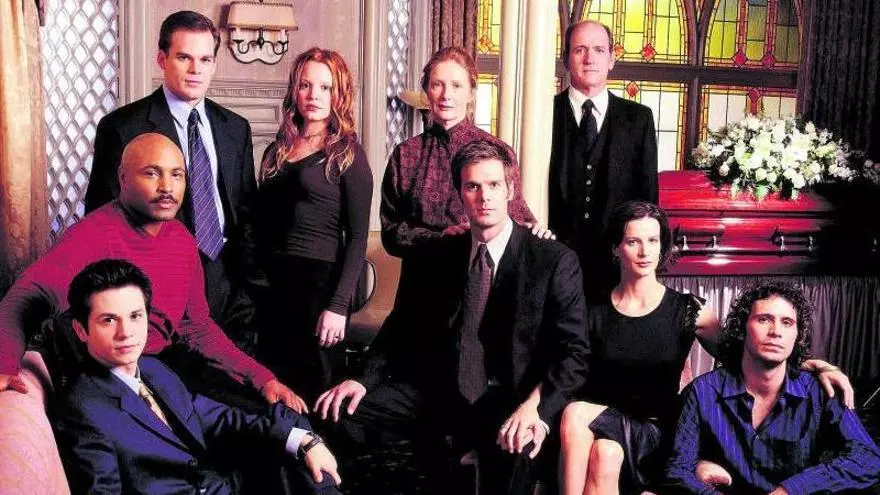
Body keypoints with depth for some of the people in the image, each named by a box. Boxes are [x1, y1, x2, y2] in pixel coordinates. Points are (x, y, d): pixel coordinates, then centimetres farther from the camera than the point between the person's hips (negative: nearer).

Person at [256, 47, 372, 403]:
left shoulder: (347, 154, -1)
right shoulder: (276, 151, 13)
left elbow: (357, 238, -6)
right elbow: (260, 225, 14)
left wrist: (338, 306, -14)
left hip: (320, 281, -4)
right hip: (271, 282, 5)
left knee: (310, 384, 2)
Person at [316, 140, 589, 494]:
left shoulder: (555, 261, -4)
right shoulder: (437, 255, 8)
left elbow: (573, 354, -9)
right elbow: (404, 327, 13)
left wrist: (536, 406, -26)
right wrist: (366, 378, -4)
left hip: (510, 400, -4)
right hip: (438, 391, 4)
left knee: (514, 447, -37)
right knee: (341, 412, -11)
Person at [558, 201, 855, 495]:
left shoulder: (687, 310, 1)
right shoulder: (593, 313, 3)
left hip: (656, 433, -1)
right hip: (602, 423, 1)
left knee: (606, 453, -33)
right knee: (575, 414, -32)